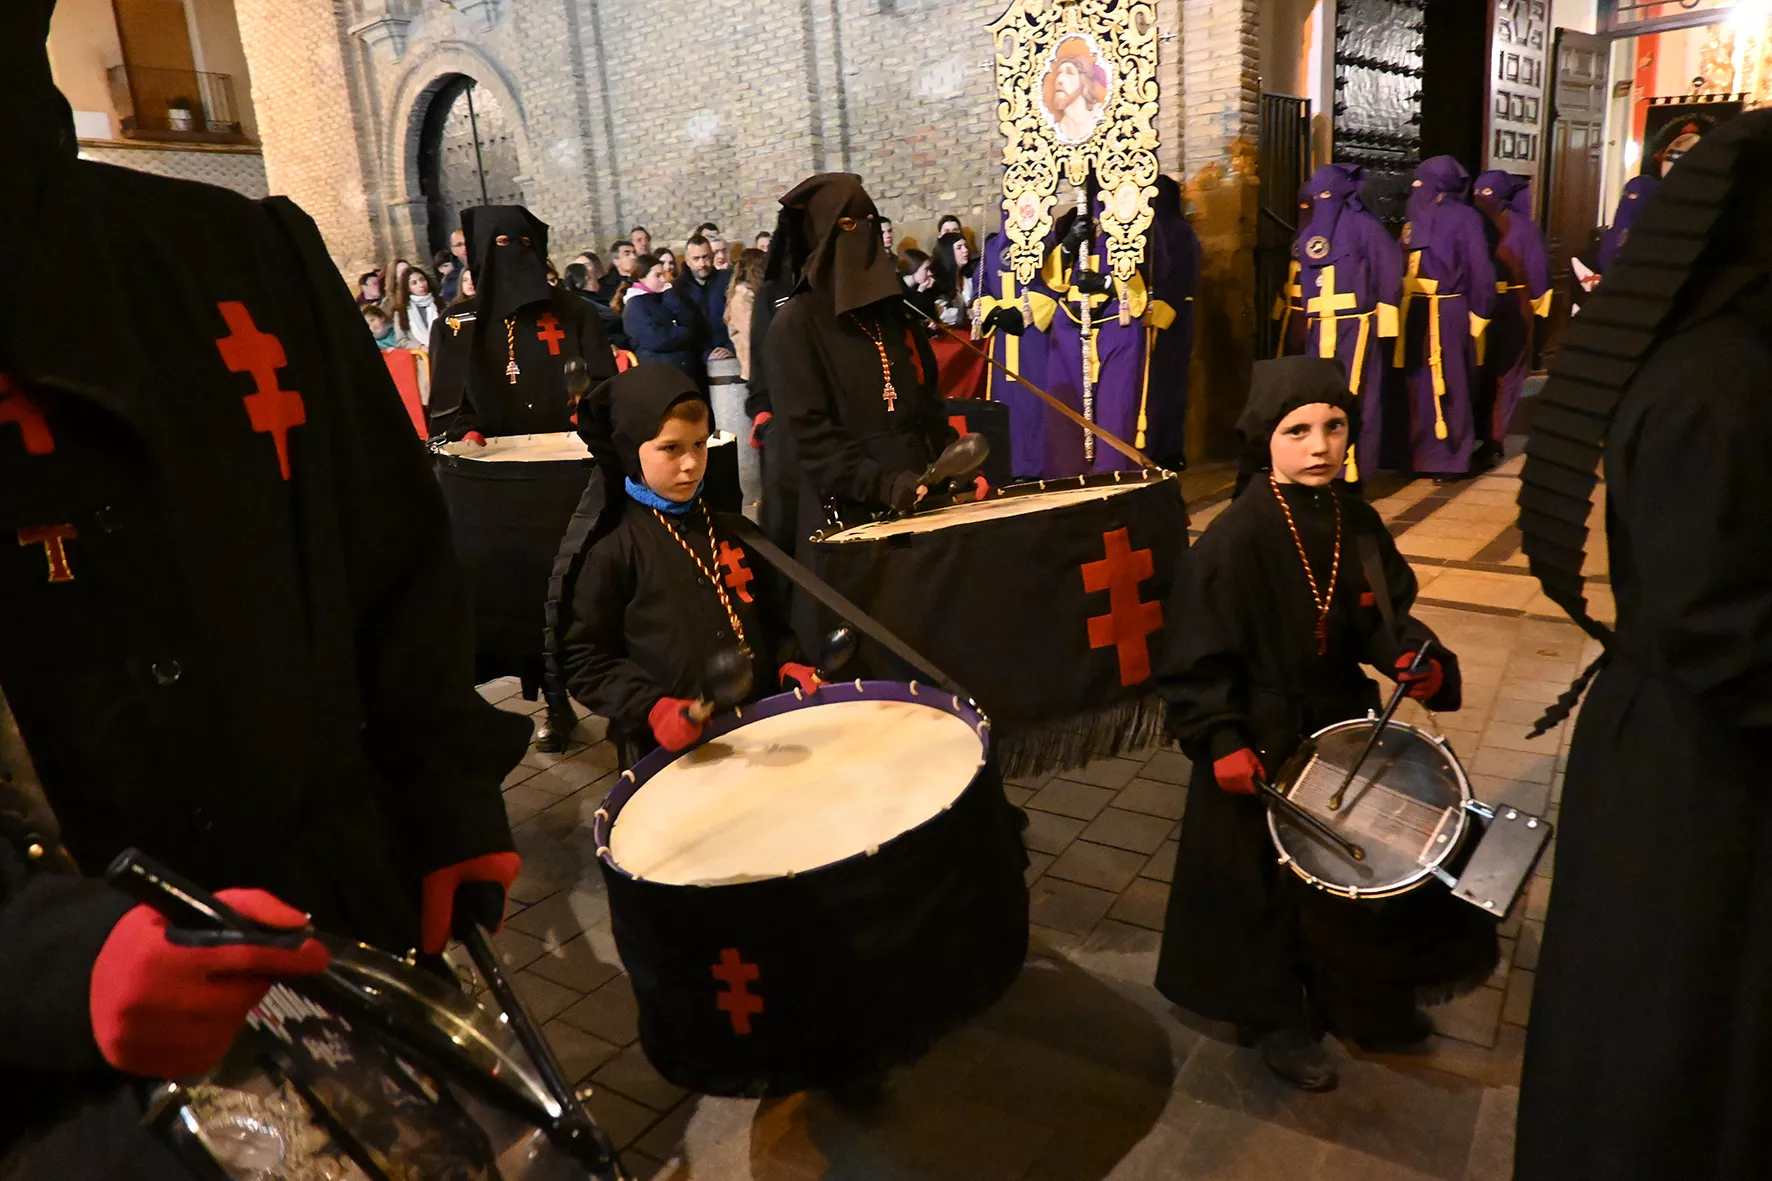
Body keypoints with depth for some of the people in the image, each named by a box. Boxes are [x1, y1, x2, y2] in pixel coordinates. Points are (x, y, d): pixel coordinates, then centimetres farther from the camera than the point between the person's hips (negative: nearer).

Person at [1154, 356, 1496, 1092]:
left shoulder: (1358, 524, -2)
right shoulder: (1236, 537, -22)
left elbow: (1384, 616, 7)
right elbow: (1200, 654, -20)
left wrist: (1414, 657, -12)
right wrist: (1221, 741, -24)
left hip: (1343, 726, 7)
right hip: (1263, 744, -6)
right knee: (1268, 884, 10)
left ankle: (1361, 1000, 45)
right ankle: (1275, 1019, 33)